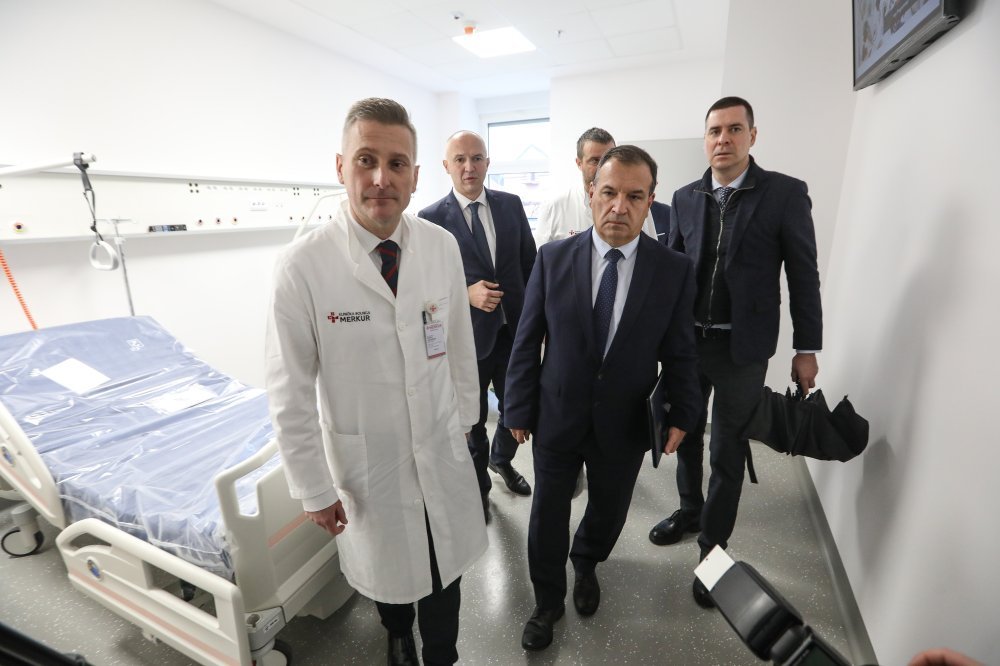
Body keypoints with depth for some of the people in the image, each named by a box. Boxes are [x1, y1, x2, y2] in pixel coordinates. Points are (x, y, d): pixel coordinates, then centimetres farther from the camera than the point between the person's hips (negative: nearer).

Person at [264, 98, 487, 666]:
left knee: (446, 568, 20)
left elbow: (459, 341, 2)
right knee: (387, 569, 24)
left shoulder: (443, 246, -9)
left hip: (443, 450, 2)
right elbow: (290, 394, -12)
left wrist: (466, 415, 11)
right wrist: (315, 488, -6)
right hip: (367, 459, -2)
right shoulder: (303, 266, -18)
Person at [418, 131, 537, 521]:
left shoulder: (511, 205, 3)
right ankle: (479, 486, 40)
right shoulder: (431, 218, -7)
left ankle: (501, 459, 48)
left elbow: (530, 263, 7)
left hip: (515, 329, 3)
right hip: (467, 334, -3)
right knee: (472, 419, 14)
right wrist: (466, 293, -21)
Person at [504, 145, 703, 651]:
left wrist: (682, 415, -5)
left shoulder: (674, 270, -8)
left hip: (625, 426, 1)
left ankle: (586, 565, 57)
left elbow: (679, 352, 0)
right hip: (557, 417, 0)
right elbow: (526, 341, -5)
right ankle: (548, 602, 43)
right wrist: (519, 409, -3)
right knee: (547, 516, 15)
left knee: (608, 511, 22)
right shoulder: (553, 258, -9)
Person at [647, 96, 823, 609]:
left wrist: (807, 348, -3)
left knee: (728, 452, 9)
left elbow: (803, 274, -4)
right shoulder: (685, 198, 4)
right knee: (686, 436, 18)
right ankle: (690, 510, 43)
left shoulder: (786, 193, -5)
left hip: (742, 348, -3)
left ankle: (713, 547, 28)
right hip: (685, 340, 4)